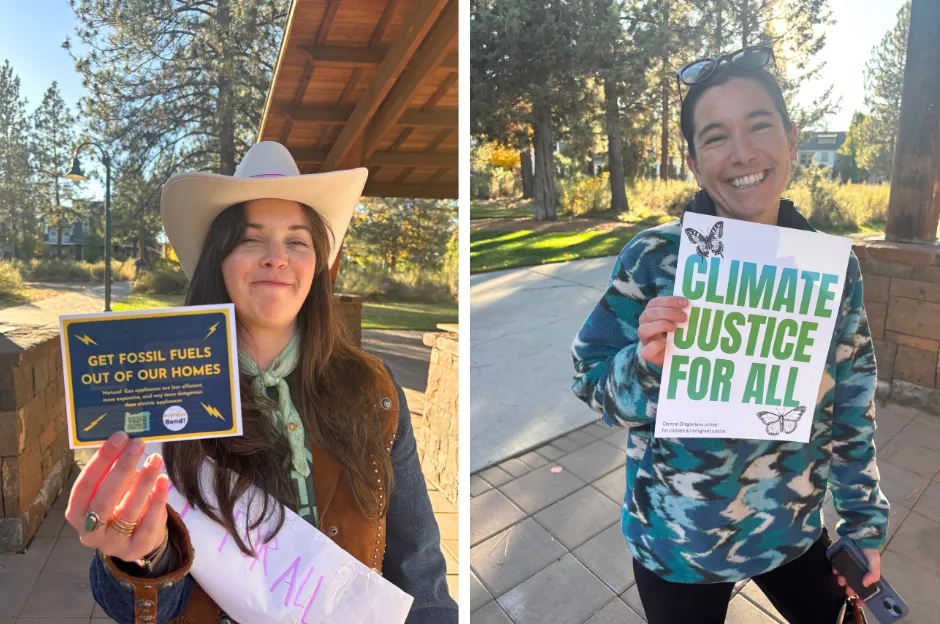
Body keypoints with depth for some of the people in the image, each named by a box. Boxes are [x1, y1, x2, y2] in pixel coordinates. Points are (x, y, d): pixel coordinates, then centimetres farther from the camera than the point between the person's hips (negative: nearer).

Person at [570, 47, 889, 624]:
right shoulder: (653, 258, -19)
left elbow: (853, 409, 2)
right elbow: (594, 388, -14)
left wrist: (865, 524, 7)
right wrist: (647, 362, -34)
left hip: (795, 532, 4)